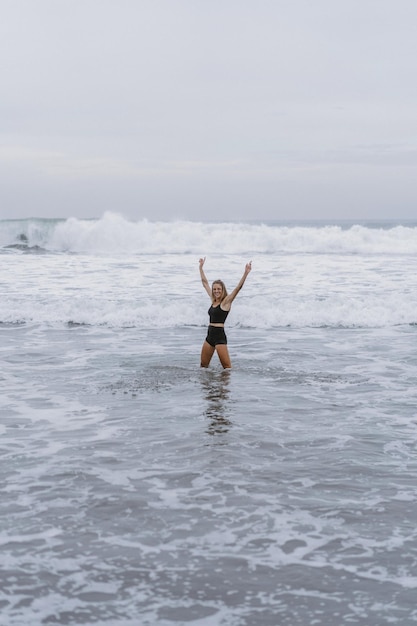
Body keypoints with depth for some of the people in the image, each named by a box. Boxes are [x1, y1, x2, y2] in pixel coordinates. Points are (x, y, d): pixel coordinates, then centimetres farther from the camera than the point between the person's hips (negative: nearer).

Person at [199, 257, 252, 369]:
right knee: (203, 365, 10)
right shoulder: (213, 300, 13)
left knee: (227, 367, -8)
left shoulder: (226, 301, -5)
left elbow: (238, 288, -18)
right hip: (210, 335, 7)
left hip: (220, 336, -7)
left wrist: (246, 273, -28)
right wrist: (201, 267, 27)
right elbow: (205, 282, 22)